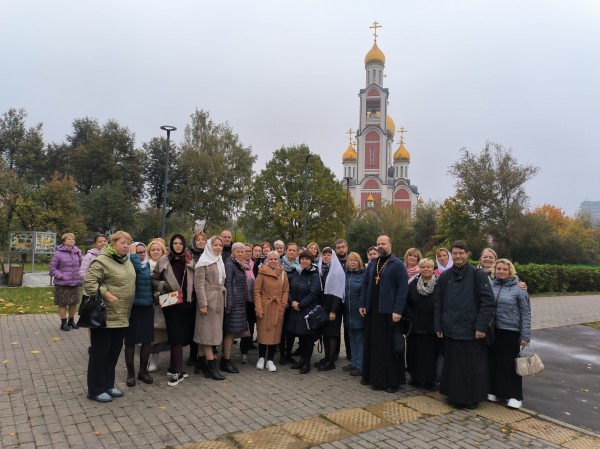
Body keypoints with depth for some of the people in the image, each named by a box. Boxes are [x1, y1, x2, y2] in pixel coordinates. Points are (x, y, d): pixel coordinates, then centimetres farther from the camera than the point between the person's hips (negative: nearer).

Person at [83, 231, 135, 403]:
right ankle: (95, 390, 15)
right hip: (104, 316, -8)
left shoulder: (127, 261, 12)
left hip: (121, 316, 8)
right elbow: (89, 282, -19)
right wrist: (105, 294, -25)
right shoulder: (102, 261, -14)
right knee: (100, 353, 3)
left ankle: (108, 385, 29)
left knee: (114, 352, 16)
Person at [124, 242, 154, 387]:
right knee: (131, 341, 5)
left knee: (147, 340, 10)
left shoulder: (147, 265, 9)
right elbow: (138, 269, -30)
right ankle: (130, 373, 19)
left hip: (147, 307, 5)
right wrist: (132, 254, -21)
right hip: (133, 307, -5)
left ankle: (143, 371, 25)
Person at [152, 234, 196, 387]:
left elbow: (194, 281, 12)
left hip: (187, 303, 3)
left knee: (183, 336, 7)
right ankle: (178, 372, 0)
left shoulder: (190, 261, 8)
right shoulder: (164, 260, 1)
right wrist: (161, 286, -12)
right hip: (171, 303, -3)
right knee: (177, 336, -6)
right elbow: (154, 279, 6)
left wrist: (193, 295, 1)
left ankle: (173, 368, 22)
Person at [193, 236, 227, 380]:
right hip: (208, 301, -7)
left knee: (206, 331, 11)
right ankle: (211, 365, -2)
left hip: (218, 301, 7)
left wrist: (224, 300, 15)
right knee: (208, 331, -4)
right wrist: (202, 304, -19)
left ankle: (201, 363, 18)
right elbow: (199, 284, -13)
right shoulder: (203, 262, -6)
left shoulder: (220, 262, 17)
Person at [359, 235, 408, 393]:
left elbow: (403, 288, -13)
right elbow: (365, 284, 14)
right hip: (372, 310, 6)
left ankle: (392, 380, 13)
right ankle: (371, 375, 25)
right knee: (372, 344, 12)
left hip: (389, 311, -6)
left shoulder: (397, 264, -8)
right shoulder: (372, 264, 12)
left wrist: (398, 310, -18)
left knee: (389, 346, 2)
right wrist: (362, 304, 6)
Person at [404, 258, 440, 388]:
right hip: (415, 326, 3)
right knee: (415, 352, 8)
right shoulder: (413, 284, 5)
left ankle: (430, 379, 17)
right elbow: (406, 303, 8)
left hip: (432, 327, -2)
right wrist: (410, 316, -1)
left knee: (431, 352, 4)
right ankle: (416, 377, 21)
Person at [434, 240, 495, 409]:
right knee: (452, 364, 10)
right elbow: (438, 303, 8)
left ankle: (472, 397, 24)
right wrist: (438, 326, 4)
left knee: (472, 366, 7)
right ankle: (454, 395, 26)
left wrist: (481, 326, -13)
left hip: (471, 330, -3)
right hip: (450, 330, 3)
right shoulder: (445, 276, 5)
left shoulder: (478, 274, -6)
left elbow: (488, 301, -9)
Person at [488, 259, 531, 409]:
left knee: (510, 363, 4)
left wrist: (525, 336, -9)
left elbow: (526, 313, -5)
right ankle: (495, 391, 25)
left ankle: (514, 395, 17)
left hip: (511, 332, -3)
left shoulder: (518, 289, -6)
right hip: (493, 331, 3)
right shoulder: (491, 286, 3)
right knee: (494, 361, 10)